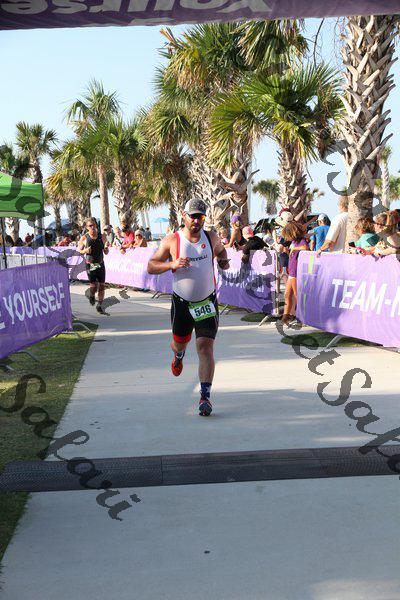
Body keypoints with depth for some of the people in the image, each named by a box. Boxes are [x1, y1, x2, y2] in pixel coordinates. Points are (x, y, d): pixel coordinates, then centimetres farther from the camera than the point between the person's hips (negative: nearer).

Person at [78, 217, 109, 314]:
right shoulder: (84, 238, -6)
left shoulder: (102, 236, -1)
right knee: (93, 286, -8)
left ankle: (99, 306, 17)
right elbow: (79, 250, 5)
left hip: (100, 264, 2)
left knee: (102, 285, 2)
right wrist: (85, 251, -15)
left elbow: (106, 253, 4)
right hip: (90, 265, -2)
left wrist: (106, 247, -18)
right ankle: (91, 295, 28)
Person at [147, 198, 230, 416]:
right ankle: (178, 355, 59)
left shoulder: (211, 237, 0)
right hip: (182, 302, 0)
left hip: (207, 302, 0)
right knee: (180, 342, 19)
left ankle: (205, 396, -8)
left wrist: (223, 260, 0)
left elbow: (220, 250, 23)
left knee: (205, 347, -12)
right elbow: (150, 267, -6)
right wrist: (172, 264, -23)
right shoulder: (171, 240, -7)